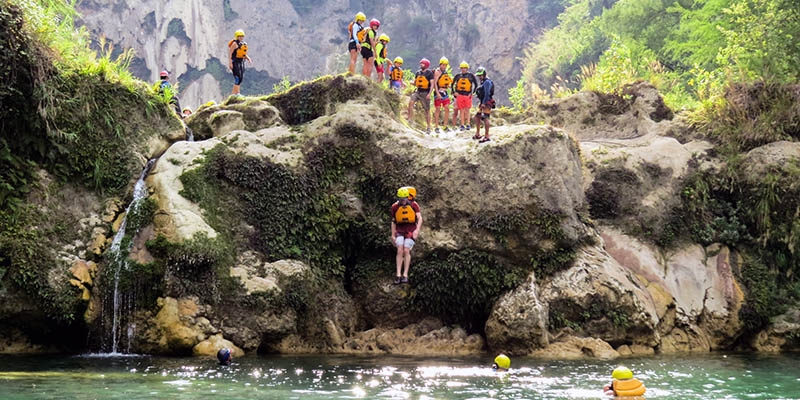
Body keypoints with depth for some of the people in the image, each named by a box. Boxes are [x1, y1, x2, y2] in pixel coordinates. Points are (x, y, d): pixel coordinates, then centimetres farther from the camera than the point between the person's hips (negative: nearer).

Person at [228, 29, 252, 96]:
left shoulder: (244, 44, 13)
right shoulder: (235, 43, -11)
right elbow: (230, 53, -14)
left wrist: (248, 58, 3)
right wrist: (230, 63, -20)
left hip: (241, 62, 8)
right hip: (235, 62, -8)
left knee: (241, 78, 7)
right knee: (238, 78, -13)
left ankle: (234, 93, 13)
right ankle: (237, 92, -9)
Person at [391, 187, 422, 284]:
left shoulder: (413, 205, -6)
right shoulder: (395, 207, -1)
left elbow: (420, 218, -7)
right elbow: (393, 222, 9)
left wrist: (417, 230, -21)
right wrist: (393, 235, 8)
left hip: (411, 230, -1)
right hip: (400, 230, 1)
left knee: (406, 250, -14)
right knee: (400, 250, -15)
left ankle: (405, 275, -11)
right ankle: (398, 275, -16)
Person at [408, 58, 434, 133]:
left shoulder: (429, 73, -6)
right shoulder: (418, 72, 10)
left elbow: (432, 84, -10)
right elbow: (415, 82, 19)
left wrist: (429, 94, -19)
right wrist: (413, 83, -5)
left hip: (425, 93, -4)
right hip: (418, 92, 4)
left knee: (427, 110, 3)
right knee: (411, 102, -23)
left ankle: (429, 128, 11)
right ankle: (409, 119, -17)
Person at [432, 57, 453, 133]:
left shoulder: (446, 72, 15)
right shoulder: (438, 72, -7)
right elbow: (435, 83, -15)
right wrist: (437, 93, -22)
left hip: (445, 92, 7)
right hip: (438, 92, -7)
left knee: (447, 109, 1)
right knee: (437, 109, -3)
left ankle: (445, 126, 9)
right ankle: (437, 127, 2)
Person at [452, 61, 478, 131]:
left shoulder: (471, 75, 1)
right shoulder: (458, 76, 6)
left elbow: (476, 84, 9)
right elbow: (452, 83, 17)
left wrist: (472, 92, 4)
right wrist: (454, 92, 10)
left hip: (468, 95, -1)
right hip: (460, 95, 1)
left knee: (467, 110, -2)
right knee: (462, 110, 1)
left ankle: (468, 125, 1)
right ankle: (462, 125, 2)